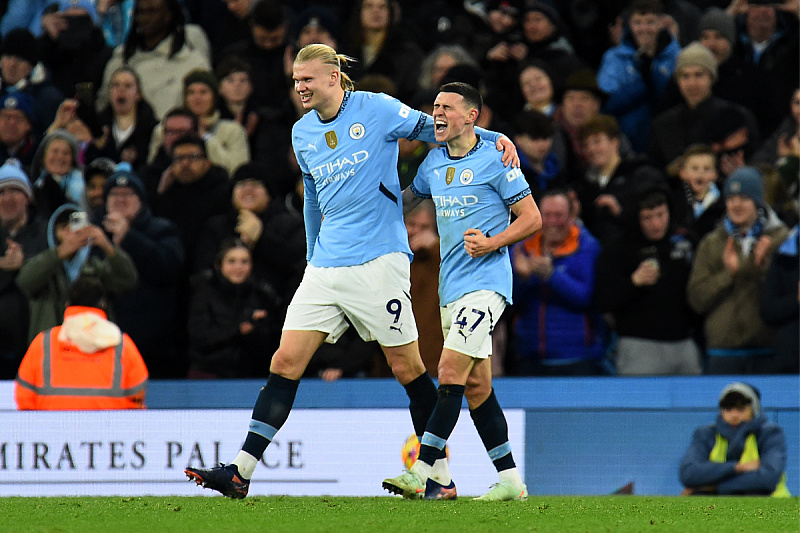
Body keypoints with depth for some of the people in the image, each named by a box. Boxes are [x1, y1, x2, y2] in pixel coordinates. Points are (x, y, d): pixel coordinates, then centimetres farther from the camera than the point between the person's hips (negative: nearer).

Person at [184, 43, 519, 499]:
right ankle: (241, 471, -9)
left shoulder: (376, 109, -5)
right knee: (286, 361, -4)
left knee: (407, 367, 0)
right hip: (325, 267, 5)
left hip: (379, 260, -5)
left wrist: (493, 138, -7)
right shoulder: (302, 134, 13)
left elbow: (432, 128, 4)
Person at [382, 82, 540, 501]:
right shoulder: (434, 161, 12)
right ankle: (510, 480, 11)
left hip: (486, 282, -8)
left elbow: (532, 218, -6)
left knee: (451, 371, -17)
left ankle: (422, 472, -21)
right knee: (476, 386, 6)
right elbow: (408, 197, 29)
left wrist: (492, 243, -20)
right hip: (451, 288, 8)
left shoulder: (495, 160, -8)